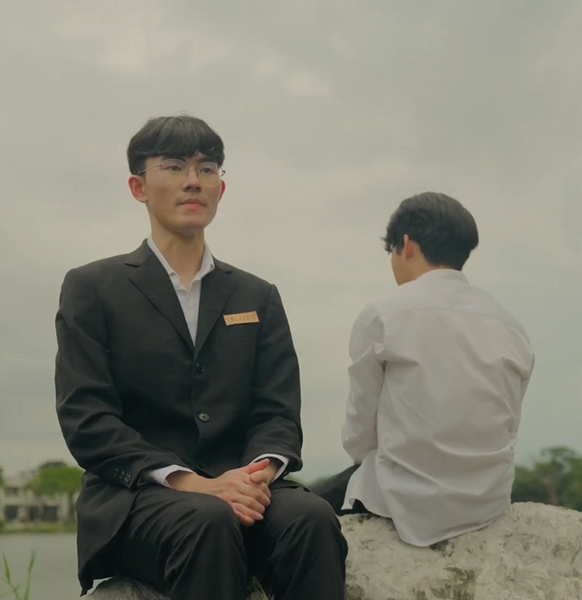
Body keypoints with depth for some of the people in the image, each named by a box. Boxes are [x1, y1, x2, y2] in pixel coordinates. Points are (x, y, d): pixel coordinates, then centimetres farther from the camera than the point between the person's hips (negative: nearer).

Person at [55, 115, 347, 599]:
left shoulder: (258, 298, 19)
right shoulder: (92, 288, 8)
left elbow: (278, 414, 9)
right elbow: (86, 418, -3)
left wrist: (260, 470, -16)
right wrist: (188, 482, -18)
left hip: (240, 487, 3)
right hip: (135, 498, -3)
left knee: (312, 517, -30)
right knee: (210, 521, -37)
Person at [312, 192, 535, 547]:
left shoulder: (382, 316, -8)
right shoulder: (512, 328, 5)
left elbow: (359, 438, -4)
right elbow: (505, 432, 9)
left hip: (409, 503, -6)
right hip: (490, 502, 6)